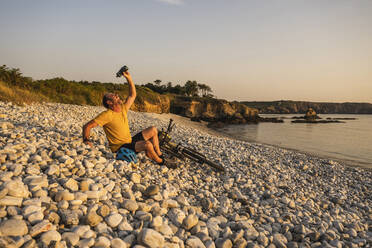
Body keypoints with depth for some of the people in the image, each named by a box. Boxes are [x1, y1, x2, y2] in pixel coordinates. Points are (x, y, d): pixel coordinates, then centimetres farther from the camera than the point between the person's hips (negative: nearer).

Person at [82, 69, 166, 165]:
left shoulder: (123, 108, 5)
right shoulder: (107, 115, -18)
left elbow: (132, 95, 13)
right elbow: (87, 126, -18)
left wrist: (129, 78, 5)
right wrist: (86, 140, -32)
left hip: (130, 141, 9)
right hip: (120, 147, -8)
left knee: (153, 130, 7)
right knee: (147, 144, -28)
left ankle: (159, 154, 15)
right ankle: (159, 161, 1)